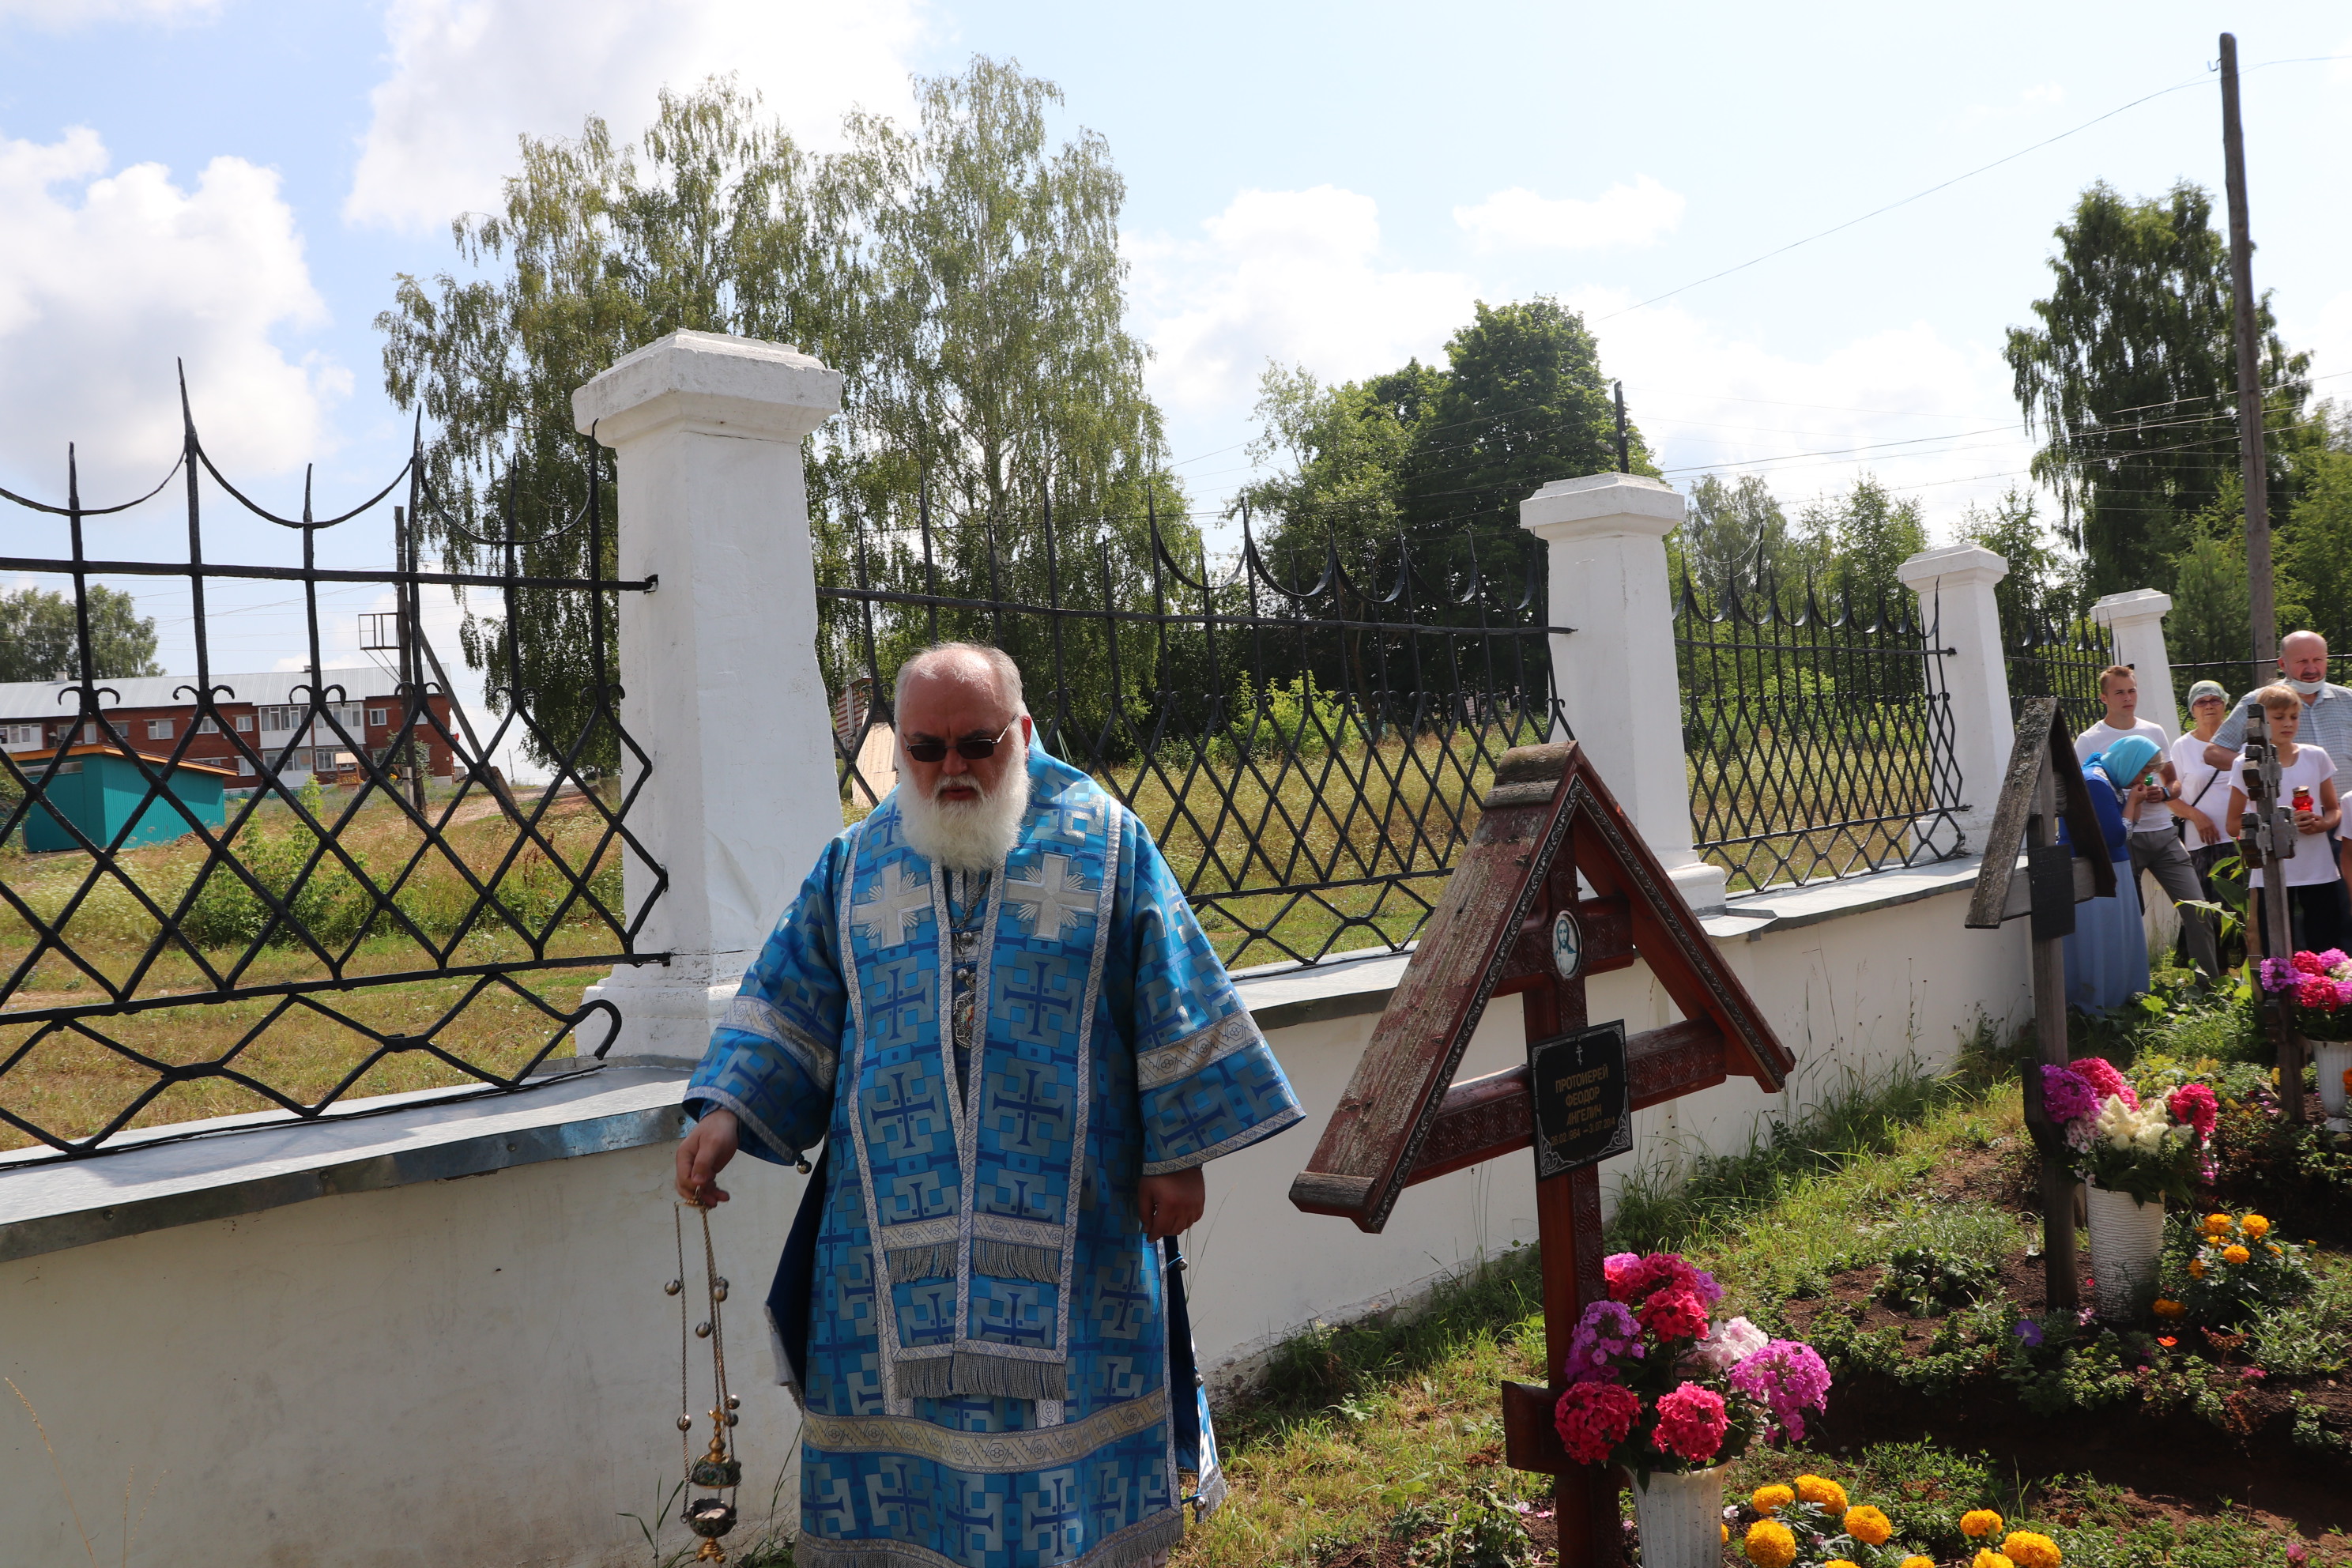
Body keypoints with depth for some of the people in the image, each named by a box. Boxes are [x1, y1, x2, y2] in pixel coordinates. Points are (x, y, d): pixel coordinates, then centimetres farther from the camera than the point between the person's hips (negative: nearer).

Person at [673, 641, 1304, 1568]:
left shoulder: (1103, 841, 0)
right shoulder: (856, 862, 8)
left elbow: (1174, 1012, 0)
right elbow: (787, 1007, 10)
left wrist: (1178, 1155, -2)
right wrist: (728, 1110, -5)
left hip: (1069, 1230, -2)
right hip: (896, 1231, 2)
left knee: (1071, 1444, 7)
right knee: (905, 1438, 9)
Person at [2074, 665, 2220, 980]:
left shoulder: (2155, 732, 13)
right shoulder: (2088, 741, -1)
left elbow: (2173, 782, 20)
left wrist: (2163, 793, -3)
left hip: (2163, 834, 4)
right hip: (2123, 839, -4)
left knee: (2197, 909, -3)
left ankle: (2210, 981, 8)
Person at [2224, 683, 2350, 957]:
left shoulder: (2316, 757, 6)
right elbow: (2234, 823, 2)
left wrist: (2322, 823, -9)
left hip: (2320, 873, 2)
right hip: (2272, 876, -2)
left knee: (2328, 953, 1)